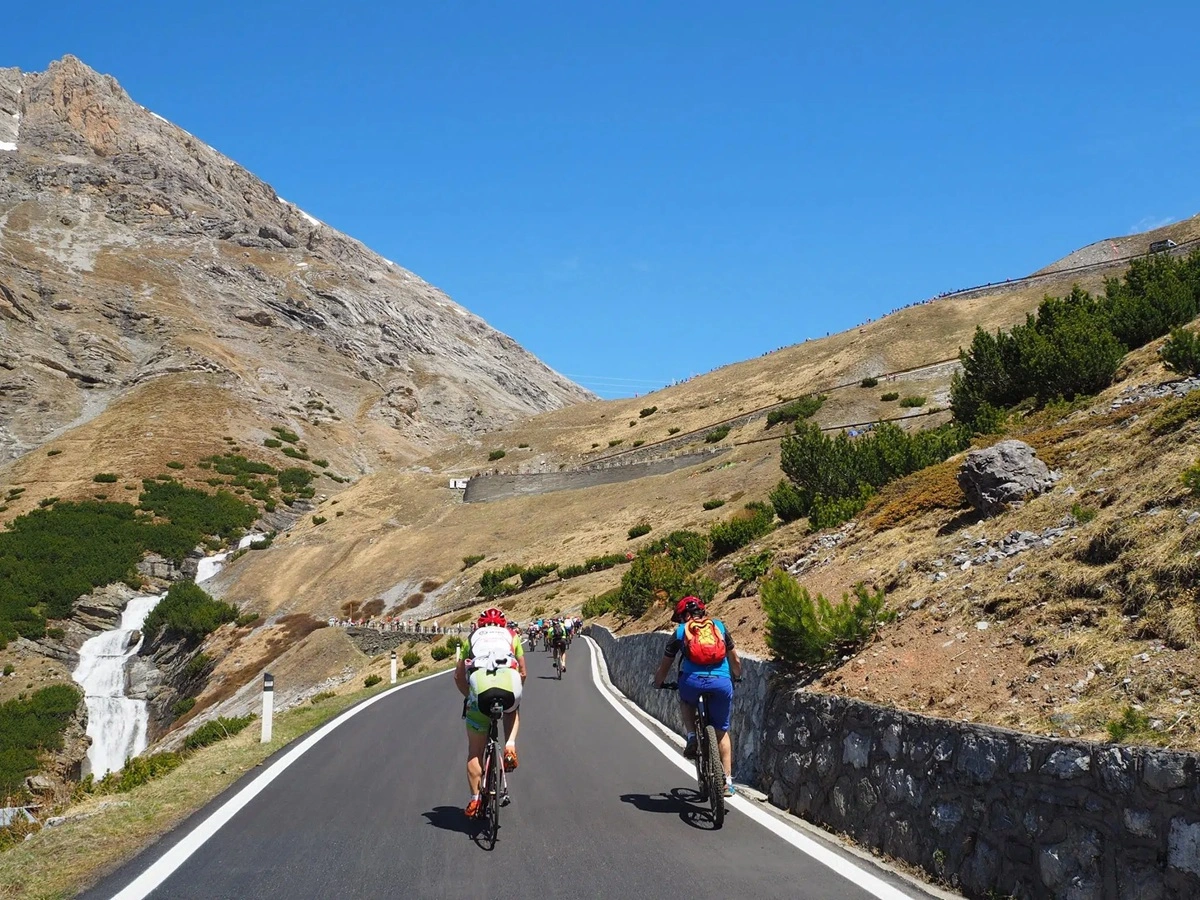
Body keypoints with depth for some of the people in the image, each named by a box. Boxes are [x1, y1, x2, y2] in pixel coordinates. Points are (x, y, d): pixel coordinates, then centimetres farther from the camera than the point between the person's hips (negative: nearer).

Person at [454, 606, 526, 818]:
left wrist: (469, 696, 44)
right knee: (512, 711, 38)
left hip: (479, 684, 0)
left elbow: (458, 676, 30)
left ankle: (475, 800, 11)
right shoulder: (511, 636, 30)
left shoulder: (473, 637, 31)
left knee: (475, 752, 14)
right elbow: (523, 673, 30)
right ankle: (510, 745, 12)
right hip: (509, 681, 0)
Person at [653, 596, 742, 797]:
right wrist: (737, 676, 50)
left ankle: (692, 738, 14)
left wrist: (658, 683, 43)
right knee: (721, 731, 19)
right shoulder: (719, 626, 23)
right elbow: (735, 661, 31)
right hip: (722, 682, 1)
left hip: (693, 681, -1)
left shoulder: (680, 631, 18)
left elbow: (664, 666, 24)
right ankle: (727, 780, 14)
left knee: (686, 701, 35)